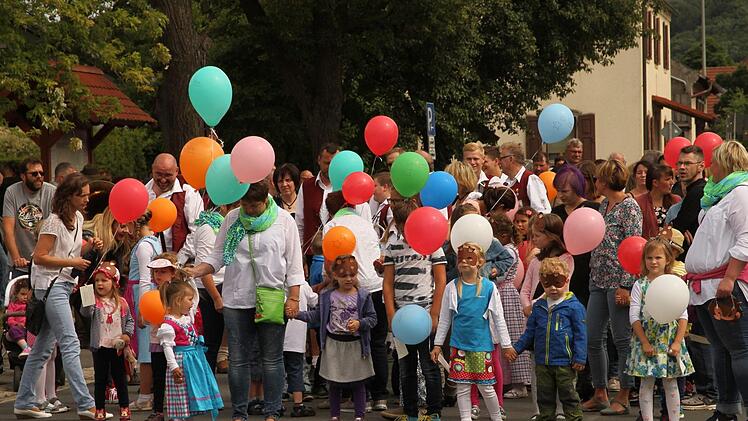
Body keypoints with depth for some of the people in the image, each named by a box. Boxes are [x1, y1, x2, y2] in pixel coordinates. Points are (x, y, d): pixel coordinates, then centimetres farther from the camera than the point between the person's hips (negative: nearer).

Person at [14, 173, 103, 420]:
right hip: (51, 286, -9)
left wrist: (89, 246, 5)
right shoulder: (54, 222, -14)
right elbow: (40, 257, -17)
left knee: (43, 348, 12)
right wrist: (72, 263, -20)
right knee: (70, 345, -14)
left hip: (64, 285, 9)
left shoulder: (78, 218, 12)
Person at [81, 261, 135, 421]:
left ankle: (124, 408, 18)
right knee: (100, 379, 7)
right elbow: (86, 312, -24)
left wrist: (127, 334, -4)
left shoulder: (121, 303, 2)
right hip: (100, 347, -1)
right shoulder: (94, 301, -5)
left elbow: (129, 320, 11)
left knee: (120, 378, 9)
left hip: (117, 347, 1)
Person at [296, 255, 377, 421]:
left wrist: (359, 324, -20)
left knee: (358, 383, 5)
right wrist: (297, 314, -4)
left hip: (355, 344, -1)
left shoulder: (363, 296, -3)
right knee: (334, 383, 8)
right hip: (334, 343, 1)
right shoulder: (327, 296, 2)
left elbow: (372, 318, -2)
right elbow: (317, 316, 7)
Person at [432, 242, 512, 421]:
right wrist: (437, 344, 7)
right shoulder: (452, 287, 2)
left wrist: (506, 344, 2)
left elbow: (498, 318, 3)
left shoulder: (489, 287, -1)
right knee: (462, 386, 3)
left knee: (486, 386, 3)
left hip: (482, 344, -1)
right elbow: (444, 319, 9)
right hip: (459, 345, 1)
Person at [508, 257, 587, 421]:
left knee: (568, 396, 3)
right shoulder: (539, 306, 8)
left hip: (564, 362, -5)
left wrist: (579, 358, -11)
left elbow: (580, 334, -7)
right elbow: (530, 331, 16)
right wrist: (516, 348, 11)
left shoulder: (574, 306, -7)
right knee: (545, 398, 14)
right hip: (542, 363, 5)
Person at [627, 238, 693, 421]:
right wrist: (645, 342, -11)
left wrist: (677, 342, -8)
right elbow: (634, 317, -4)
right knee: (646, 383, 1)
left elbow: (683, 316, 1)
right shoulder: (640, 285, 1)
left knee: (671, 383, 5)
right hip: (646, 340, 0)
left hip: (670, 342, 1)